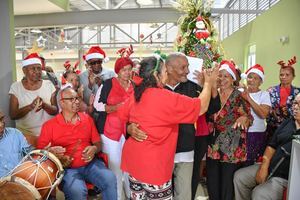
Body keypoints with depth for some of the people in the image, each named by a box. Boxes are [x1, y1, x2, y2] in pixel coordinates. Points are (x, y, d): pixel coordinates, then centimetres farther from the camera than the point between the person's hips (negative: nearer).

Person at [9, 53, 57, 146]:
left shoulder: (48, 84, 0)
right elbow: (12, 115, -5)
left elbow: (55, 111, 0)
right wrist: (30, 106, -22)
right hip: (26, 135, 0)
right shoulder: (16, 87, -2)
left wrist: (44, 105, -20)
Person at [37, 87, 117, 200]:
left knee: (110, 180, -23)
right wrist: (51, 151, -20)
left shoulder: (87, 119, 8)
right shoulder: (49, 126, -1)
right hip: (67, 168, -3)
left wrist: (94, 149, -10)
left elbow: (97, 143, 13)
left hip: (90, 163, 3)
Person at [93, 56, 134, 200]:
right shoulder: (108, 84, -5)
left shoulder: (135, 86, 7)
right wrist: (115, 107, -18)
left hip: (129, 130, 3)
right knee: (115, 164, 4)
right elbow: (97, 105, -6)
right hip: (110, 130, -3)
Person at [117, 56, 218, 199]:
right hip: (153, 165, -7)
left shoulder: (137, 95, 2)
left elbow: (122, 115, 16)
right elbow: (202, 107, -12)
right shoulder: (167, 98, -20)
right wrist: (208, 82, 1)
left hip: (133, 159, 7)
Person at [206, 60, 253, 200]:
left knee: (227, 180, 3)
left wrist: (243, 119, -30)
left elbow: (248, 118, -9)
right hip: (213, 143, 4)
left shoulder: (239, 97, -6)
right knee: (212, 179, 11)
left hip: (231, 146, -4)